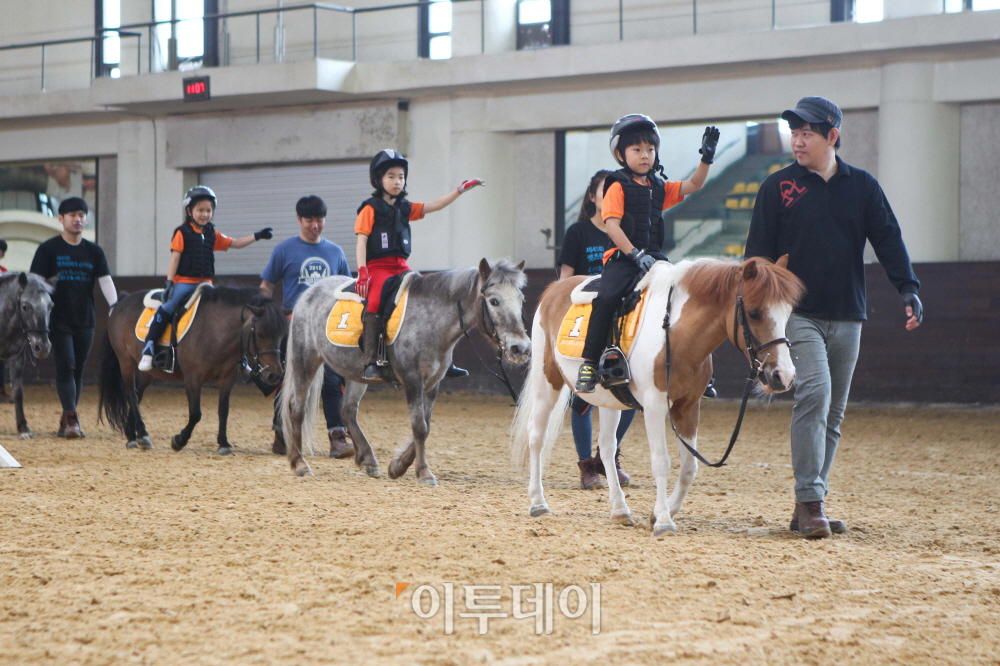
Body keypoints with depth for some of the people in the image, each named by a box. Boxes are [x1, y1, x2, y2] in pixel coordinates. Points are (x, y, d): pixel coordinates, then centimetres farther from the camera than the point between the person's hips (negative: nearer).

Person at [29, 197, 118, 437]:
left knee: (78, 371, 6)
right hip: (58, 321, -4)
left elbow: (105, 281, 2)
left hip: (85, 321, 4)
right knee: (66, 366, -14)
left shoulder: (94, 251, 10)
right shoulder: (48, 249, 0)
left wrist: (114, 307, -14)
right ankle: (71, 418, -18)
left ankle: (66, 422, 14)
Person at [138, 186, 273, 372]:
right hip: (184, 281, -5)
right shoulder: (182, 233, 0)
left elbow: (235, 243, 17)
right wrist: (169, 283, -13)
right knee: (168, 307, -21)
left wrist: (257, 236, 7)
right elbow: (175, 259, -5)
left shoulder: (213, 235, 13)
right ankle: (148, 348, -18)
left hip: (205, 283, 5)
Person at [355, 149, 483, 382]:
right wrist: (362, 272, -19)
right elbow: (361, 241, -8)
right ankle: (370, 364, -34)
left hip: (401, 267, 7)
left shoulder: (405, 208, 17)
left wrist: (461, 189, 7)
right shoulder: (371, 209, -1)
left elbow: (435, 205, 15)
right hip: (377, 267, -7)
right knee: (375, 302, -32)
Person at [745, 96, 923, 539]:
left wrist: (907, 289, -10)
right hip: (798, 314, -4)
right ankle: (809, 500, -21)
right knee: (815, 391, -22)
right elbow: (759, 251, 2)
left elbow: (888, 240, 4)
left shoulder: (863, 187, 8)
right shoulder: (778, 187, 2)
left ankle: (809, 507, 15)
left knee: (833, 414, 7)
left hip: (847, 317, 4)